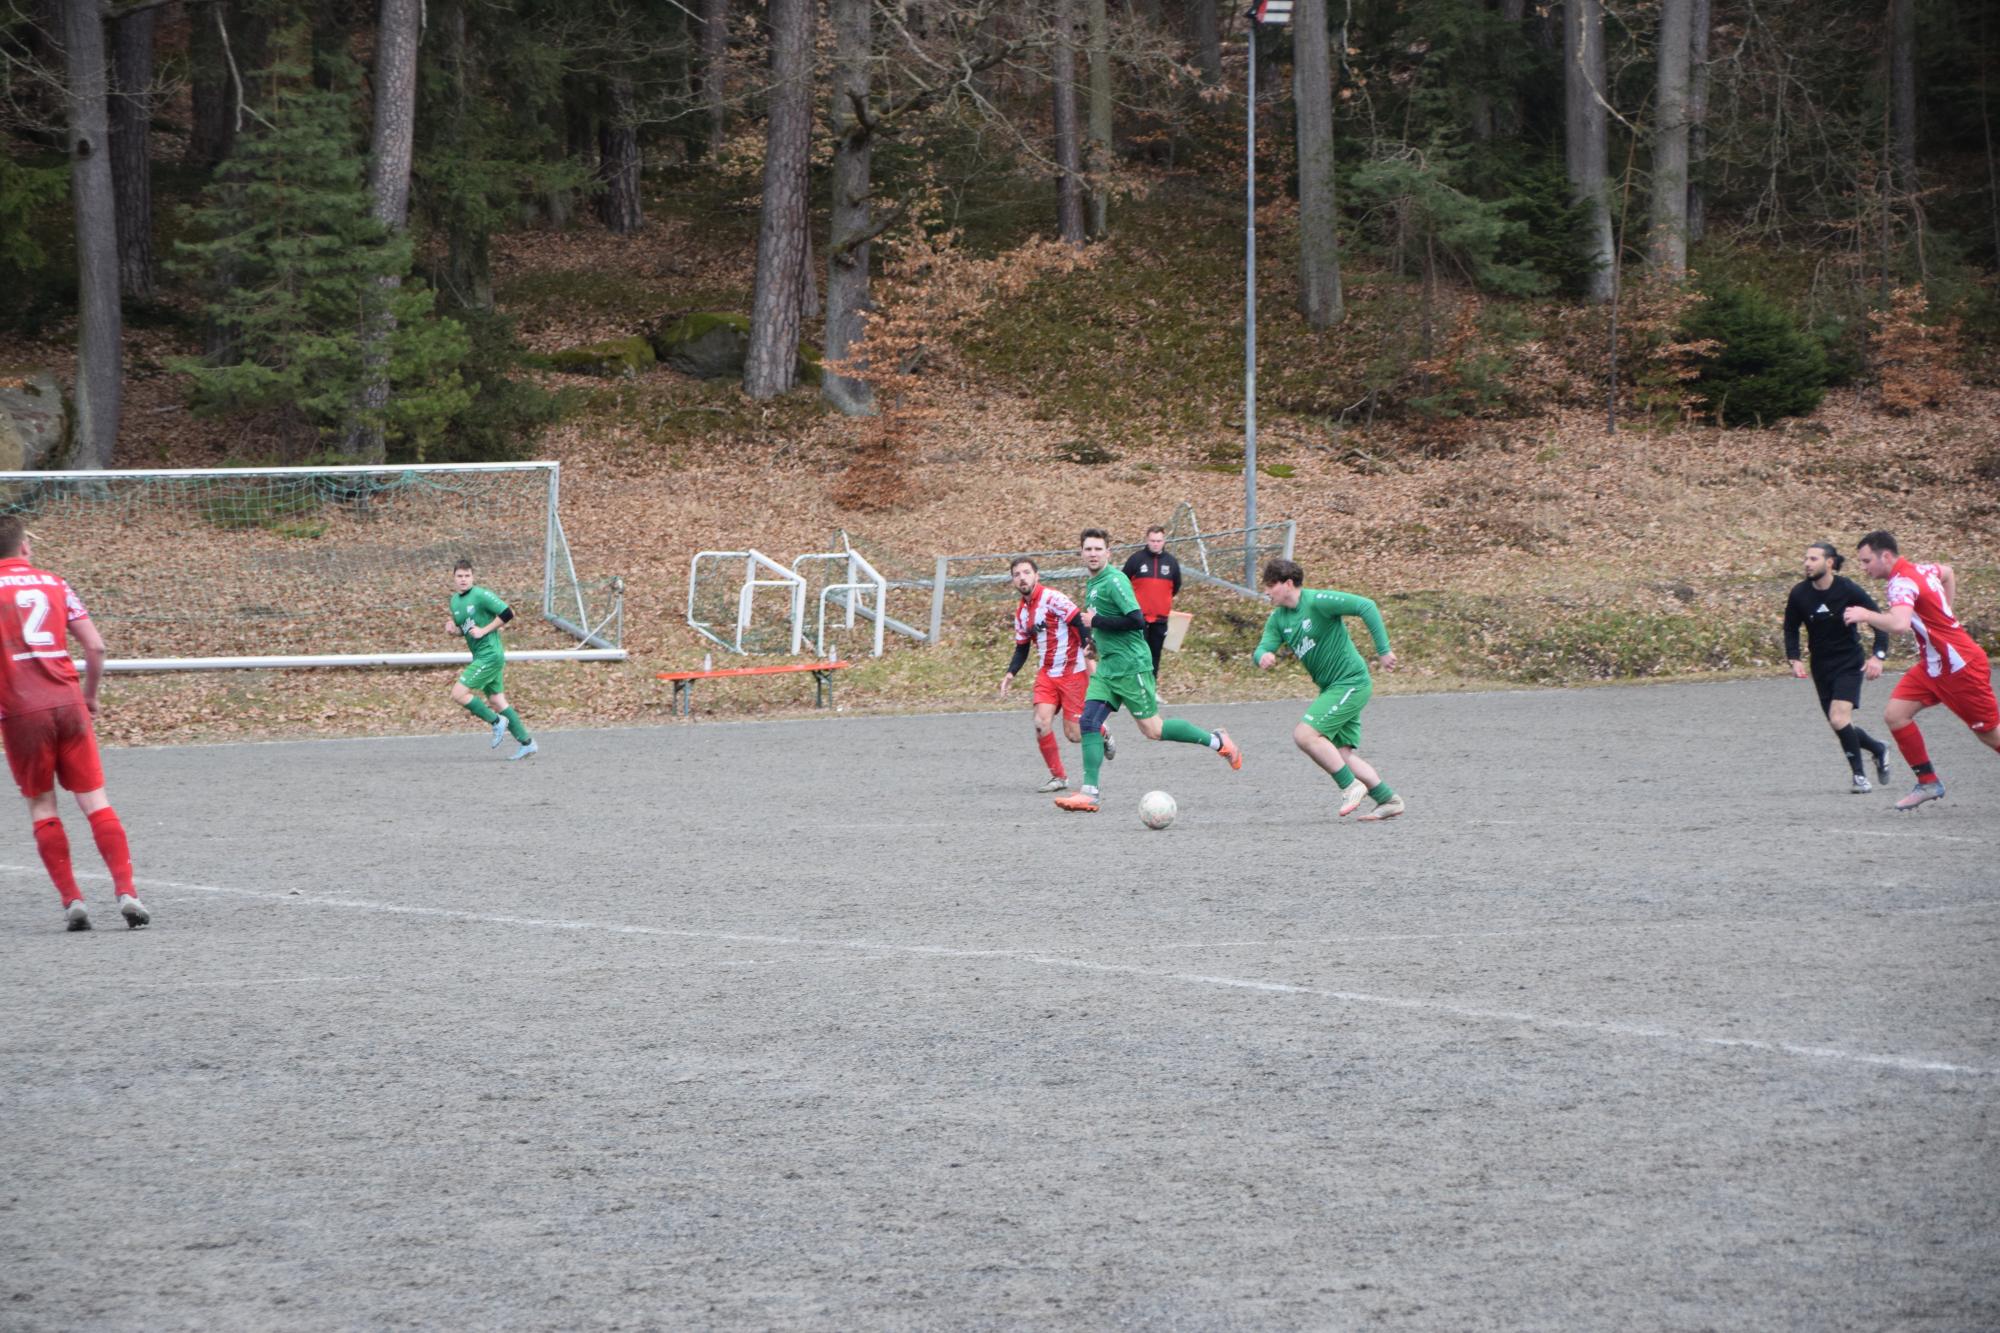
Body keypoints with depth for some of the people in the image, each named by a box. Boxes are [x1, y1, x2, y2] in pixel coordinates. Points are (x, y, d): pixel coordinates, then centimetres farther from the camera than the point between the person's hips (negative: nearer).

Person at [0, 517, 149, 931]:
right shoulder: (53, 584, 11)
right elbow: (95, 646, 7)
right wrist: (90, 696, 21)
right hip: (67, 703, 2)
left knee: (41, 806, 8)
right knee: (94, 799, 3)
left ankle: (71, 900, 1)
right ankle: (126, 891, -9)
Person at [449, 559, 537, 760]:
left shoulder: (481, 596, -13)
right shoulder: (455, 601, 12)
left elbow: (507, 613, -16)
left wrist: (484, 630, -17)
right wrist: (454, 629, 1)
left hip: (490, 655, -9)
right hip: (480, 657, 9)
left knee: (458, 693, -14)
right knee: (496, 701, 9)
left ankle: (496, 721, 0)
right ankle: (527, 743, 13)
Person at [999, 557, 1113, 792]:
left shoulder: (1052, 598, -15)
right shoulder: (1021, 612, 10)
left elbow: (1079, 622, -19)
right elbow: (1021, 648, 19)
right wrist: (1011, 673, 5)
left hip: (1073, 672, -6)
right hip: (1046, 674, 6)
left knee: (1074, 734, -6)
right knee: (1041, 723, -12)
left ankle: (1103, 735, 28)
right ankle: (1058, 777, 2)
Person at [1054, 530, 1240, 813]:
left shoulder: (1114, 581, -15)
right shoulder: (1092, 584, 14)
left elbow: (1137, 620, -23)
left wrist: (1096, 621, -18)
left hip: (1131, 666, -8)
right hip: (1107, 666, 8)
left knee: (1152, 729, -2)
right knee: (1089, 722, -5)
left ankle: (1218, 742, 14)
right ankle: (1089, 793, -6)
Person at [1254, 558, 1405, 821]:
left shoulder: (1317, 601, -17)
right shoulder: (1278, 618, 7)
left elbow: (1367, 607, -19)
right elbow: (1264, 647, 0)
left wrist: (1383, 651, -20)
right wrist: (1263, 657, -26)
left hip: (1351, 682, -9)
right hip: (1331, 688, 9)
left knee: (1304, 734, -18)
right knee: (1341, 754, 5)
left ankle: (1351, 786, -8)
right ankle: (1388, 800, 13)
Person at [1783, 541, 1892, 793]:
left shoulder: (1849, 590, -15)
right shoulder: (1799, 595, -6)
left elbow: (1880, 620, -7)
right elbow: (1791, 629, 9)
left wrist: (1877, 655, -17)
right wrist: (1794, 659, -6)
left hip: (1849, 664, -5)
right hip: (1821, 666, 5)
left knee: (1839, 718, -22)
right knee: (1839, 726, 8)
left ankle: (1859, 776, -8)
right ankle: (1878, 749, 36)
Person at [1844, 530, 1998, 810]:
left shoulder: (1902, 583, -24)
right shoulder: (1920, 570, 4)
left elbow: (1899, 624, -43)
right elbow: (1948, 573, 27)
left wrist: (1865, 615, -28)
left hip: (1961, 668, -9)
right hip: (1933, 667, 9)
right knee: (1895, 715, -4)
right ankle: (1928, 783, 4)